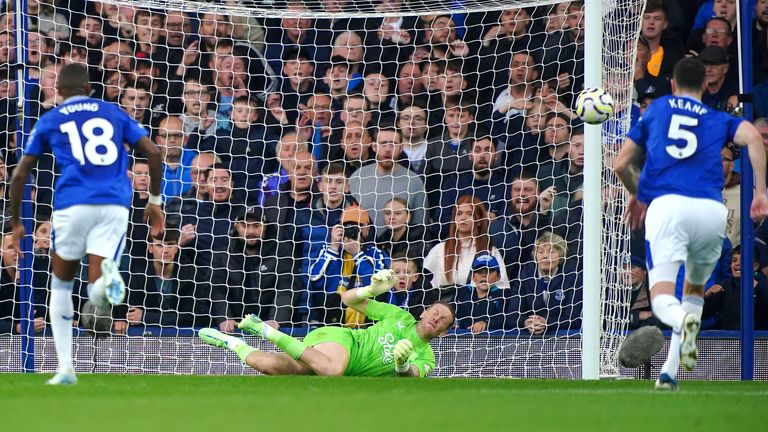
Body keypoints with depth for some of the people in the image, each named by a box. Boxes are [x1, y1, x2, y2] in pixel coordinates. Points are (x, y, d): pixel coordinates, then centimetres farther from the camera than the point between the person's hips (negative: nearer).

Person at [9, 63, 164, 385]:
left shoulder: (49, 121, 15)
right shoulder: (114, 113, 19)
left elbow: (20, 175, 13)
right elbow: (153, 153, 9)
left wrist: (16, 223, 21)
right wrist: (154, 200, 18)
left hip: (73, 206, -1)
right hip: (115, 207, 1)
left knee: (61, 286, 20)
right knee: (98, 295, -1)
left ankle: (65, 369, 11)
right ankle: (107, 276, -40)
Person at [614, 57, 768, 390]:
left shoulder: (656, 109, 23)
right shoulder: (719, 120, 21)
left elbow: (621, 165, 24)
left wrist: (636, 195, 43)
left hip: (667, 204, -1)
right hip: (711, 210, 2)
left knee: (662, 298, -8)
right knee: (695, 287, 23)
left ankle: (685, 321, -45)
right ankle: (669, 373, 8)